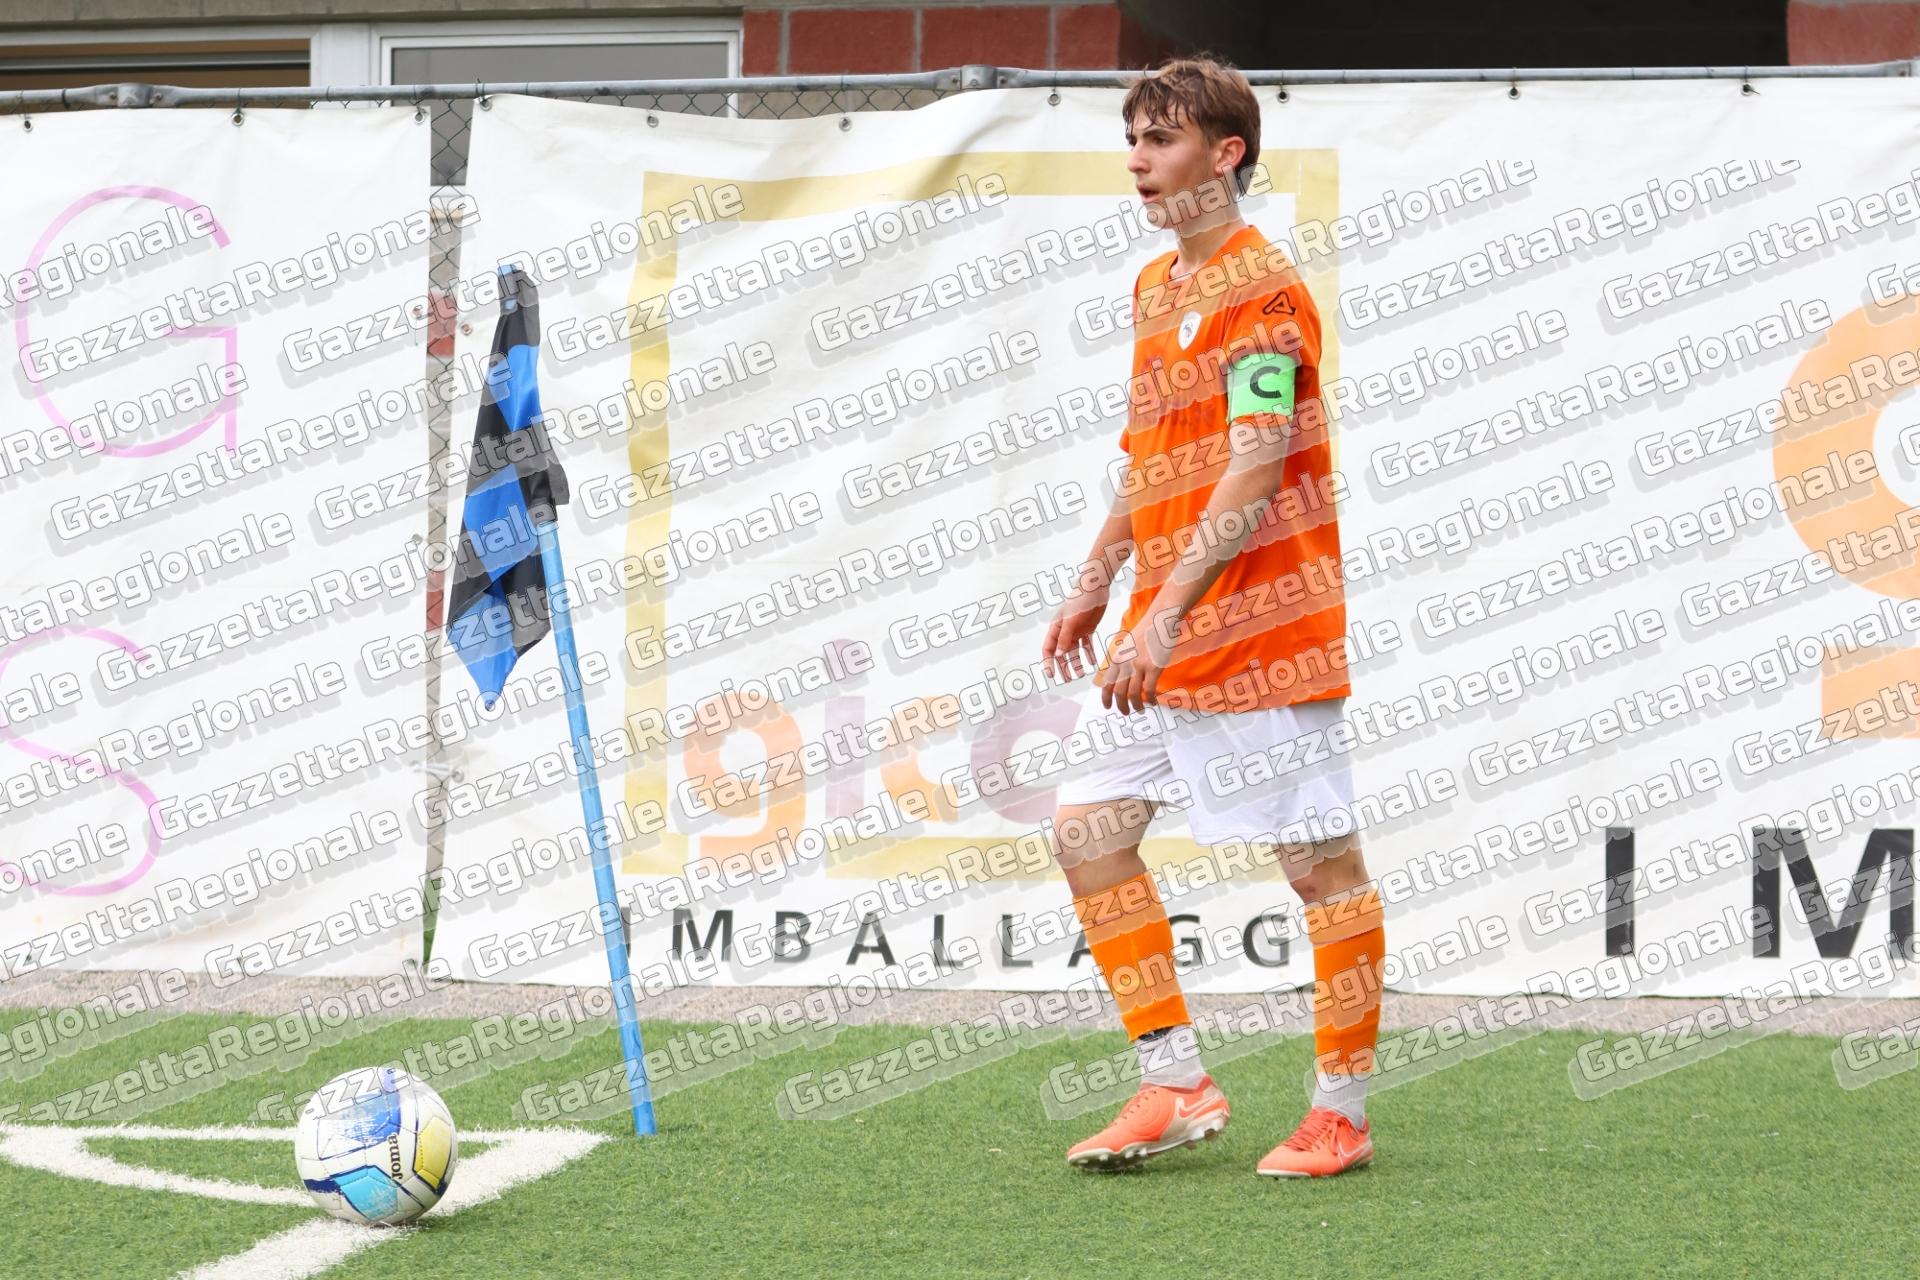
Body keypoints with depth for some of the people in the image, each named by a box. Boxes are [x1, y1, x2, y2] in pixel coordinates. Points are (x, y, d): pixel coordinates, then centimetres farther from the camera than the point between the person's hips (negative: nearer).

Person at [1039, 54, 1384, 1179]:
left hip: (1261, 623, -10)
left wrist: (1168, 612, -26)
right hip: (1166, 635, 10)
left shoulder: (1259, 288, -13)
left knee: (1322, 860, -2)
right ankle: (1177, 1085, 9)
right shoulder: (1157, 286, 15)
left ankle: (1344, 1115, 4)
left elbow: (1256, 472, -21)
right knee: (1089, 827, 5)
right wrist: (1099, 581, 24)